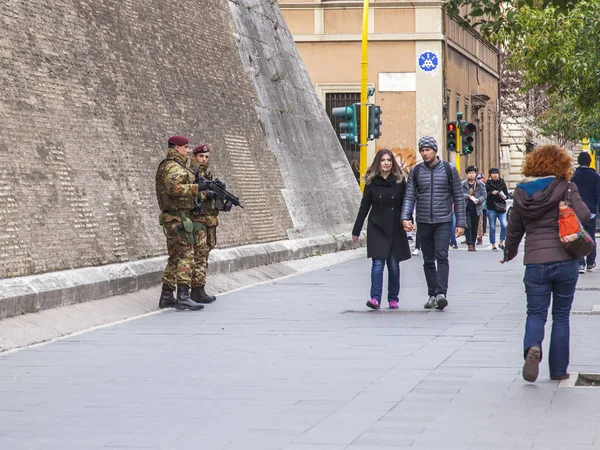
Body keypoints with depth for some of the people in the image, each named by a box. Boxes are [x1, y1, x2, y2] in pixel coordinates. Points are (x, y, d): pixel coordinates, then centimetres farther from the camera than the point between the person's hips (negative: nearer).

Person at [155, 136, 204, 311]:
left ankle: (166, 297, 14)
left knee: (175, 258, 12)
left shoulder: (176, 166, 19)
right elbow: (173, 188, -29)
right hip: (178, 219, -11)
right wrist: (197, 187, -26)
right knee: (186, 256, -13)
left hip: (172, 219, 11)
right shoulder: (173, 167, -14)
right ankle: (183, 297, -19)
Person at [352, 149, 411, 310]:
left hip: (395, 229, 1)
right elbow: (364, 207, 6)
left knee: (394, 265, 6)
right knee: (378, 263, -10)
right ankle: (375, 298, -15)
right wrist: (356, 230, 6)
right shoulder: (371, 182, 3)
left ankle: (393, 299, 15)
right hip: (377, 228, -1)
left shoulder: (400, 181, 3)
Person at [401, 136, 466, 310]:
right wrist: (405, 218, -15)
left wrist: (460, 223, 0)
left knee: (441, 256, -16)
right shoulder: (416, 172, 7)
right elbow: (409, 197, 2)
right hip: (423, 222, 3)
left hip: (443, 222, -3)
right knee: (428, 261, 7)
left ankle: (441, 293, -24)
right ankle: (432, 295, 13)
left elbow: (459, 197, 4)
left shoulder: (449, 170, 2)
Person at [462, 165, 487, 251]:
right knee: (468, 226, -13)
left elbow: (484, 195, 1)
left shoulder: (481, 185, 6)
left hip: (476, 209, 2)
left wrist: (478, 200, -19)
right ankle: (470, 244, -12)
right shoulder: (463, 184, -1)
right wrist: (469, 196, -25)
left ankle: (473, 244, 17)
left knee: (475, 228, 7)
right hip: (466, 209, -2)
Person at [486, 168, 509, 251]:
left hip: (501, 208, 1)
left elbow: (507, 194, 8)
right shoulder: (488, 184, 3)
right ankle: (493, 245, 13)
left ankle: (501, 243, 7)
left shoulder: (502, 183, 7)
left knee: (504, 226, -11)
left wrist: (504, 196, -13)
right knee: (492, 228, 3)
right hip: (491, 208, -1)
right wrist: (491, 193, -19)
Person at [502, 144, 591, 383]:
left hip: (535, 262, 1)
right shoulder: (565, 188, -6)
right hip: (565, 260, -1)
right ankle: (558, 369, 14)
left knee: (536, 312, 9)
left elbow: (514, 228, 14)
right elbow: (583, 215, -17)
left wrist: (510, 252, 31)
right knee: (561, 316, 11)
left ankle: (532, 347, -22)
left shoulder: (521, 192, 5)